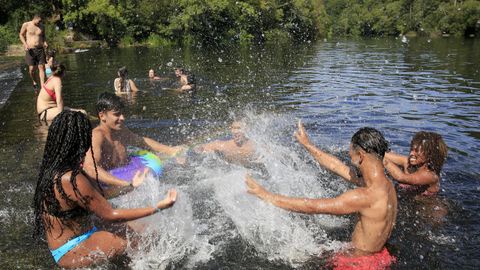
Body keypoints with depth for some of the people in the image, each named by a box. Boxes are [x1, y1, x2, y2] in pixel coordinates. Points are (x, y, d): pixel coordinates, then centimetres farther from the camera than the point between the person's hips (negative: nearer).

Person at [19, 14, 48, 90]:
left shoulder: (41, 26, 6)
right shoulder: (26, 25, -2)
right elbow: (21, 35, 6)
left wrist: (45, 42, 0)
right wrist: (25, 44, -9)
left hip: (40, 49, 2)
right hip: (30, 50, -2)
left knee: (42, 67, -5)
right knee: (32, 69, -5)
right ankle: (34, 82, 23)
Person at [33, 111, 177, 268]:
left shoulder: (53, 169, 3)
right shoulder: (71, 180, -27)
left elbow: (97, 194, 12)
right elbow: (110, 215, -23)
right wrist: (158, 207, -20)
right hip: (71, 252, -9)